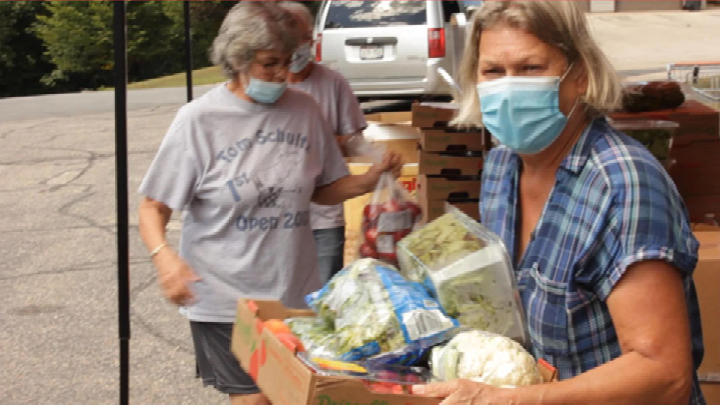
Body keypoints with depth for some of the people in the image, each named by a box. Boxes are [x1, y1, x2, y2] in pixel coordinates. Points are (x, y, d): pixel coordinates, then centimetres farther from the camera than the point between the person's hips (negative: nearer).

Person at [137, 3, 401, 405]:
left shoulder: (305, 110, 0)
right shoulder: (199, 120, -11)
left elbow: (323, 190, 11)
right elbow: (154, 207, -7)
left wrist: (373, 179, -8)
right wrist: (164, 256, -27)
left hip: (297, 293, 4)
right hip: (225, 298, -4)